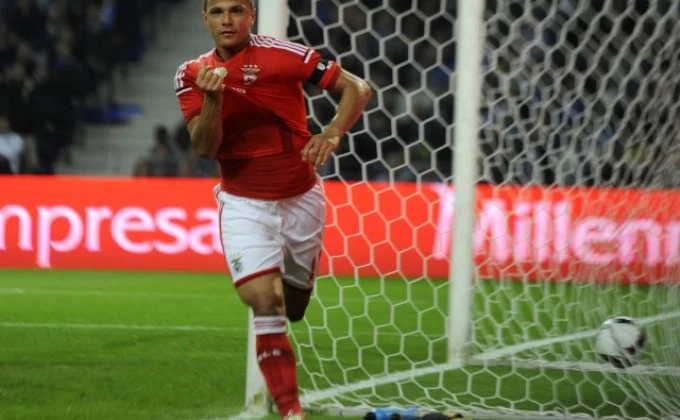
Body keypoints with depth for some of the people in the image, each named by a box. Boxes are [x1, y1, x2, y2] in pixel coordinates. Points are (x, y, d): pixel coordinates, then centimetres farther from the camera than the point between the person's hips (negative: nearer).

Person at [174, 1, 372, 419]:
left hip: (301, 199, 0)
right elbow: (205, 146, -10)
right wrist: (213, 98, -27)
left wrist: (332, 134, -26)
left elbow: (357, 88, -9)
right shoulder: (193, 74, -2)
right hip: (244, 204, 0)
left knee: (291, 309, 10)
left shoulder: (282, 55, -12)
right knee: (264, 302, -17)